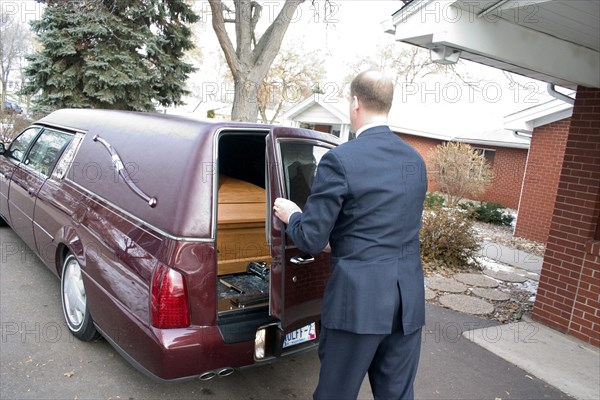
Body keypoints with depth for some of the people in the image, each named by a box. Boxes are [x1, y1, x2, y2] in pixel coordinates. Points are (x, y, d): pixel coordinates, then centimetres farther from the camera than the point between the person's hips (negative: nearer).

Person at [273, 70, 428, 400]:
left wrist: (292, 215, 11)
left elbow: (311, 240, -11)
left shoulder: (340, 159, -14)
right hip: (409, 301, 6)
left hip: (358, 300, -6)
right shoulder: (416, 161, 7)